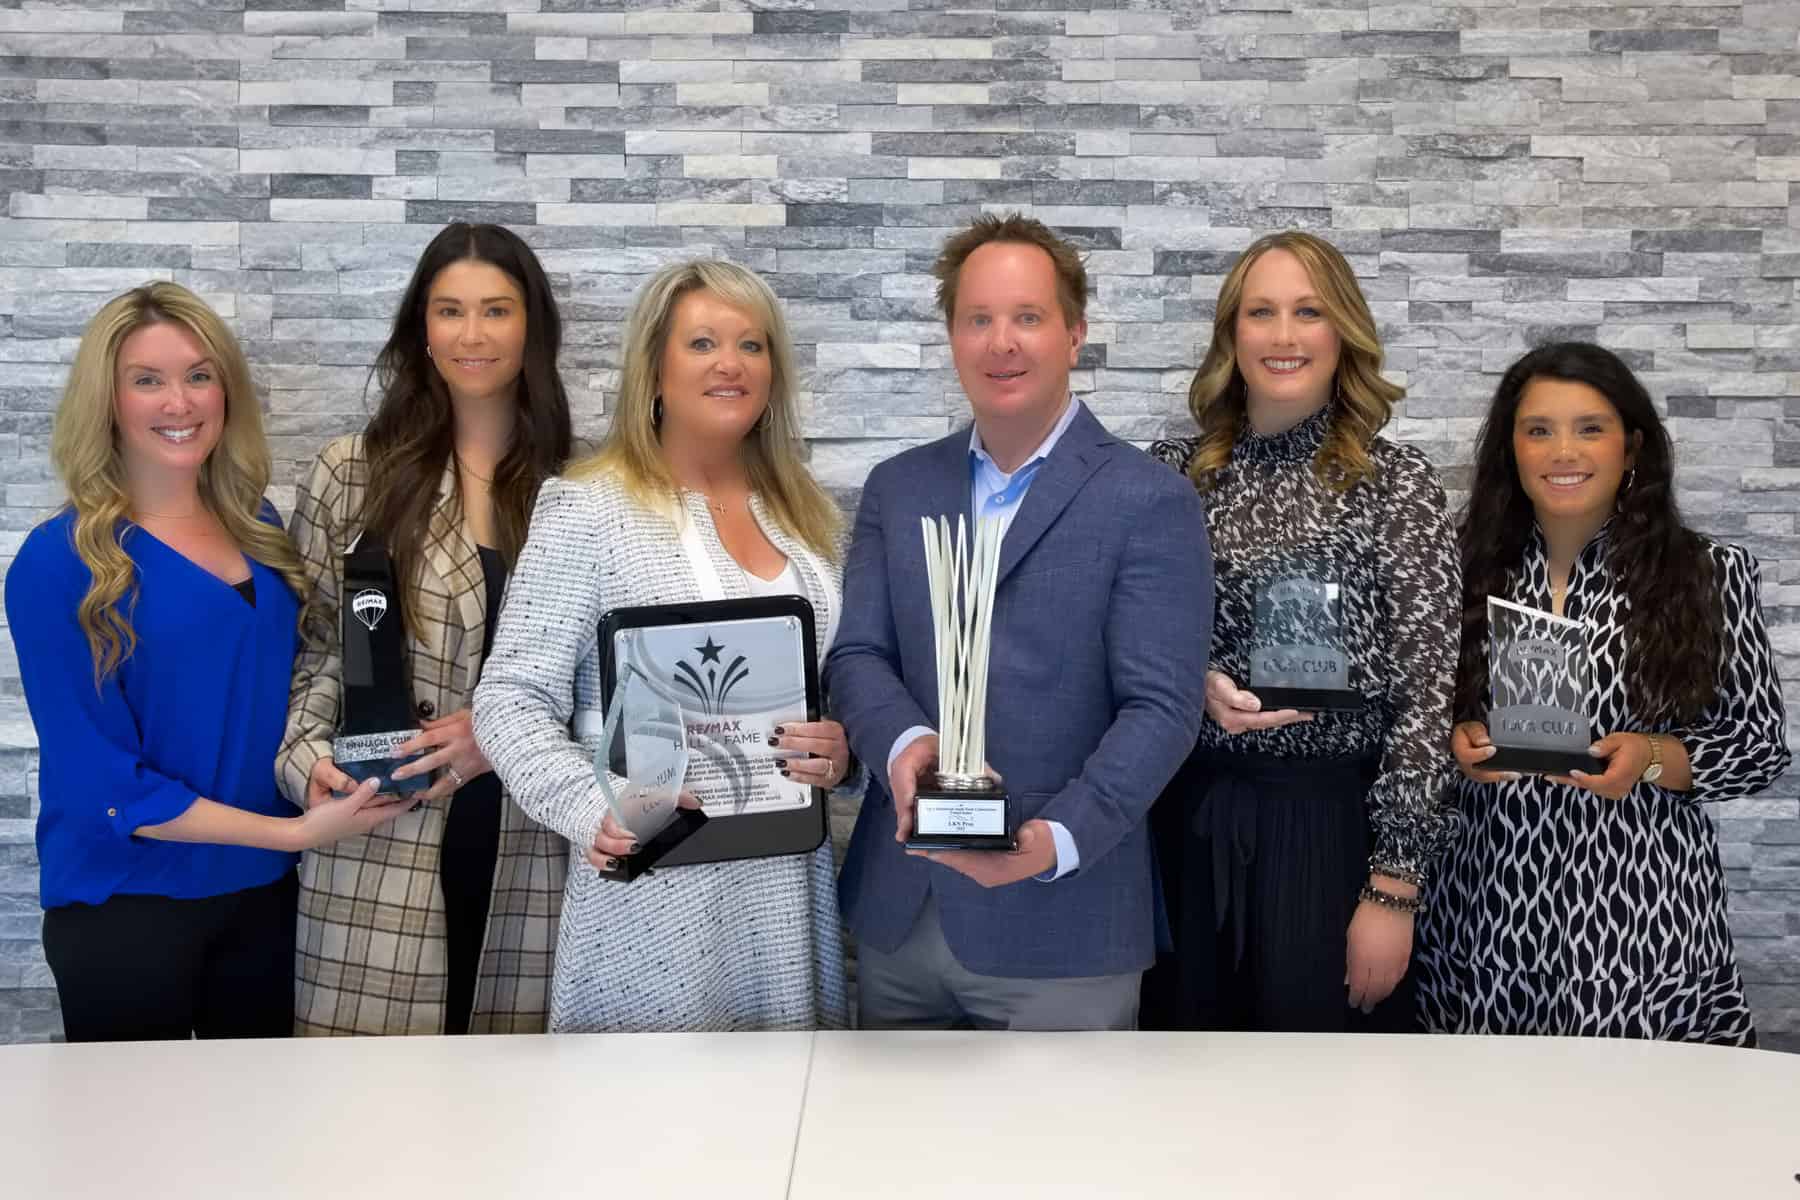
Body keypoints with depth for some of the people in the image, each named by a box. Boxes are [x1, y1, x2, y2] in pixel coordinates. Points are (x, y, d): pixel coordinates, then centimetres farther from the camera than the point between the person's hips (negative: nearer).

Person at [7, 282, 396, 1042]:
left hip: (263, 892, 5)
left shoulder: (257, 528, 3)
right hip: (126, 909, -5)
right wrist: (295, 831, -20)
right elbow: (101, 782, -17)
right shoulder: (61, 561, -14)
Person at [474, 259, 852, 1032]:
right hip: (652, 896, -5)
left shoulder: (806, 516, 12)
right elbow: (513, 702, -7)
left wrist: (841, 751, -7)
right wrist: (591, 813, -23)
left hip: (787, 892, 5)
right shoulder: (588, 509, -5)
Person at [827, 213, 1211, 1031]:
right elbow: (856, 654, 4)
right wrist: (906, 742, -18)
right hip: (898, 915, 4)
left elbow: (1160, 707, -10)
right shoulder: (897, 488, 10)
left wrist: (1058, 838, -24)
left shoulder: (1149, 504, -5)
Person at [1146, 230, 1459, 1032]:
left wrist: (1392, 887, -11)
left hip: (1333, 822, -3)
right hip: (1190, 815, 3)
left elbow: (1424, 692, -8)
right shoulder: (1170, 473, 4)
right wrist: (1192, 684, -13)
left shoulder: (1398, 483, -5)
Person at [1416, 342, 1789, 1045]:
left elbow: (1764, 747, 3)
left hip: (1640, 919, -1)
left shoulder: (1712, 576, 1)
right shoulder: (1466, 571, 5)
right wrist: (1458, 744, -8)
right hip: (1486, 915, 2)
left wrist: (1651, 758, -13)